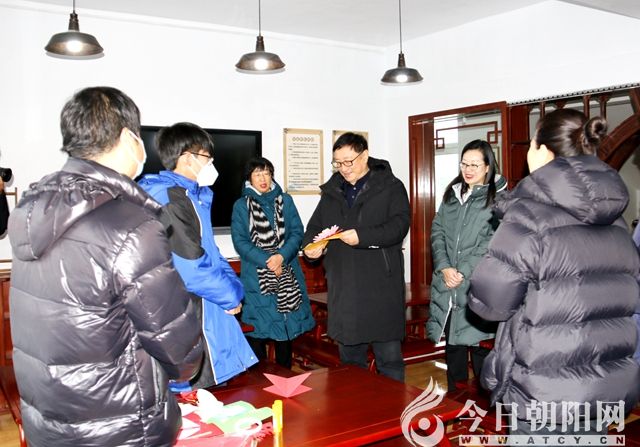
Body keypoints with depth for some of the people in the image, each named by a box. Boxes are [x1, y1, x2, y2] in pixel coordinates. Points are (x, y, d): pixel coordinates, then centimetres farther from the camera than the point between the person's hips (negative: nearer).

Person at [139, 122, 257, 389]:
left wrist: (233, 286, 3)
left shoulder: (194, 195, 13)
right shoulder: (169, 199, -19)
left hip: (206, 314, 10)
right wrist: (232, 295, -10)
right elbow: (191, 270, -24)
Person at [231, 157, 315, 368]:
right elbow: (240, 241, -5)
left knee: (287, 326, 8)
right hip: (256, 277, -2)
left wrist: (281, 256, -14)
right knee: (257, 328, -1)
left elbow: (297, 232, 2)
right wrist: (266, 261, -15)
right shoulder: (241, 205, 3)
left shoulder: (285, 201, 9)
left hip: (287, 275, 2)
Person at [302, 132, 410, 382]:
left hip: (381, 285, -5)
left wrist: (363, 236, -26)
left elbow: (399, 225, -13)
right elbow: (315, 225, 20)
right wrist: (310, 245, -3)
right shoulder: (331, 190, 15)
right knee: (349, 358, 16)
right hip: (343, 286, 5)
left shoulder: (390, 187, -1)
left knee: (389, 356, 4)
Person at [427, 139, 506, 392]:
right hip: (447, 286, 5)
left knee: (479, 343, 0)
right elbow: (437, 232, 7)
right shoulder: (451, 195, 13)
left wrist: (463, 272, -15)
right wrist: (444, 268, -7)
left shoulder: (498, 198, -4)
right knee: (453, 341, 14)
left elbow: (493, 242, -11)